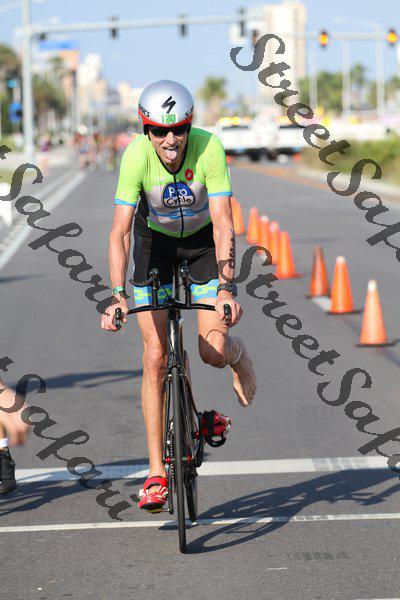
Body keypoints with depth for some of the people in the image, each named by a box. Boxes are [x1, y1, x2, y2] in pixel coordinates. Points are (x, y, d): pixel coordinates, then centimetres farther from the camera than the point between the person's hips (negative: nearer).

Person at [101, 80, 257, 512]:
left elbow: (223, 223, -33)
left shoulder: (209, 148, -30)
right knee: (155, 357, -9)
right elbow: (120, 231, -32)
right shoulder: (136, 156, -29)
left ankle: (238, 354, 26)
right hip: (155, 238, 0)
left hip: (203, 238, 0)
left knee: (212, 353, -14)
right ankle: (156, 475, -3)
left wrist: (226, 288, -43)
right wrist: (118, 295, -44)